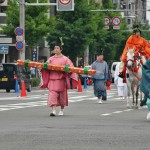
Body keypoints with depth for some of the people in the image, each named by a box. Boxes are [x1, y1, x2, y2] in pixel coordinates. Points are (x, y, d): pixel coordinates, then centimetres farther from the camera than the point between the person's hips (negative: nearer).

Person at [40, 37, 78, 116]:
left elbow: (71, 67, 1)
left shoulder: (65, 59, 4)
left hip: (61, 80, -1)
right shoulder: (51, 59, 11)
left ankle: (62, 110, 26)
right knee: (52, 95, -11)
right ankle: (53, 110, -16)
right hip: (52, 79, 1)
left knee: (62, 95, 8)